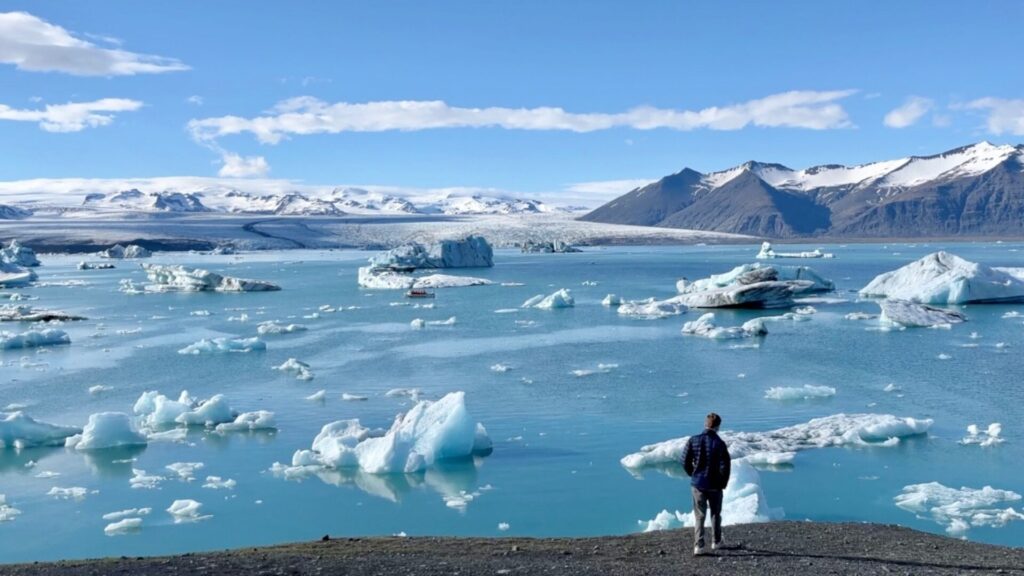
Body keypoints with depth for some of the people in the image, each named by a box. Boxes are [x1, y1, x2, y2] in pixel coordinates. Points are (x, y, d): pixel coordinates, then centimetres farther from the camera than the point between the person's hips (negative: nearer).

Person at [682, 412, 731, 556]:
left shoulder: (693, 440, -7)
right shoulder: (719, 443, -14)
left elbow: (685, 461, -3)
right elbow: (725, 466, -14)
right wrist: (723, 483, 2)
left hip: (697, 484, 1)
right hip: (714, 485, -1)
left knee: (699, 515, 7)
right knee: (715, 513, 19)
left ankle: (698, 545, -2)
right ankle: (716, 542, 29)